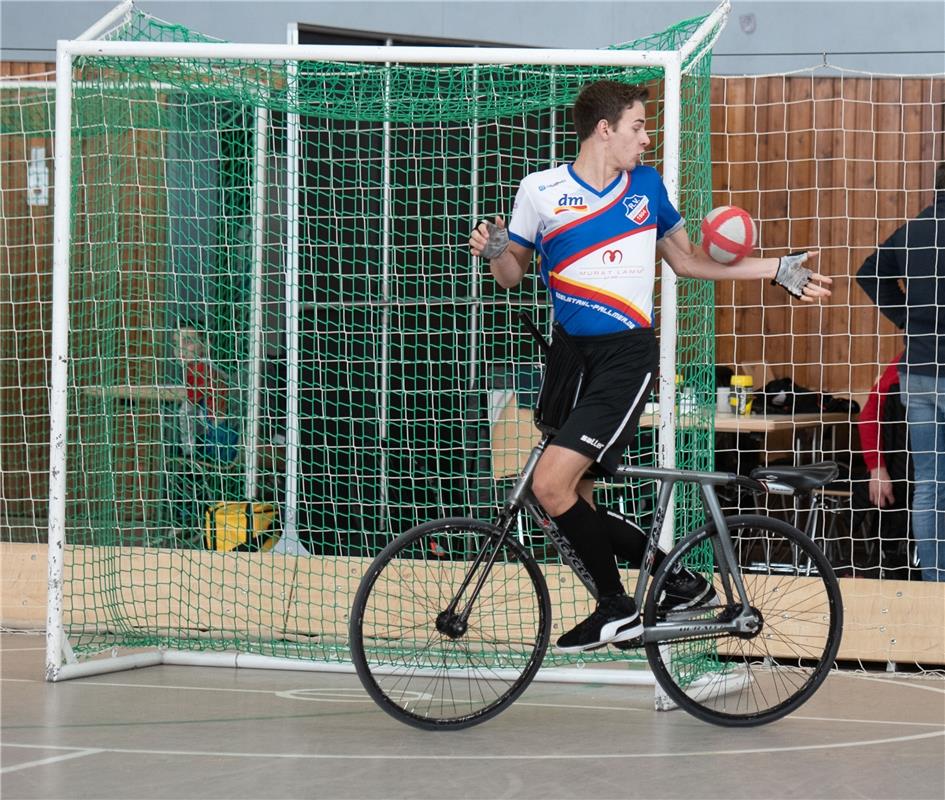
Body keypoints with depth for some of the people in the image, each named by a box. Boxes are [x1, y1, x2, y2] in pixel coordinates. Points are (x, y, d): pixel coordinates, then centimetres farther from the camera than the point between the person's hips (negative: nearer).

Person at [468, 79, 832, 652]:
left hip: (627, 354, -3)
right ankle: (682, 582, 15)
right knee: (574, 502, 1)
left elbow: (687, 260, 19)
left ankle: (618, 609, -2)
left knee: (552, 485, -18)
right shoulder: (541, 190, 1)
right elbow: (514, 274, 10)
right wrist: (495, 251, -13)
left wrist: (778, 271, 16)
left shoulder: (647, 185, 6)